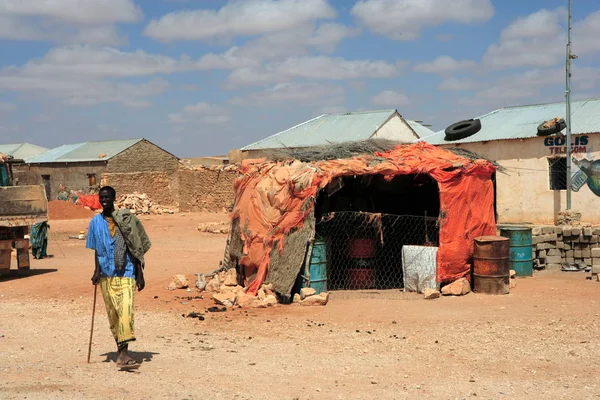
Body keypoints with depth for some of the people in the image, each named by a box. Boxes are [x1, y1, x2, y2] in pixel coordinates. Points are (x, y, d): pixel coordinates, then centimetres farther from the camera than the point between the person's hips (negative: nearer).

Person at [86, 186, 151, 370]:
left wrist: (140, 274, -2)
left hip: (126, 273, -3)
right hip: (106, 275, 4)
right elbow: (96, 249, 12)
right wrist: (97, 270, -1)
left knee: (126, 311, -16)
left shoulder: (126, 219, -2)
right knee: (112, 314, 11)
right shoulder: (96, 222, 7)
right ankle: (121, 350, 26)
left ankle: (123, 353, -21)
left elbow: (136, 249, 1)